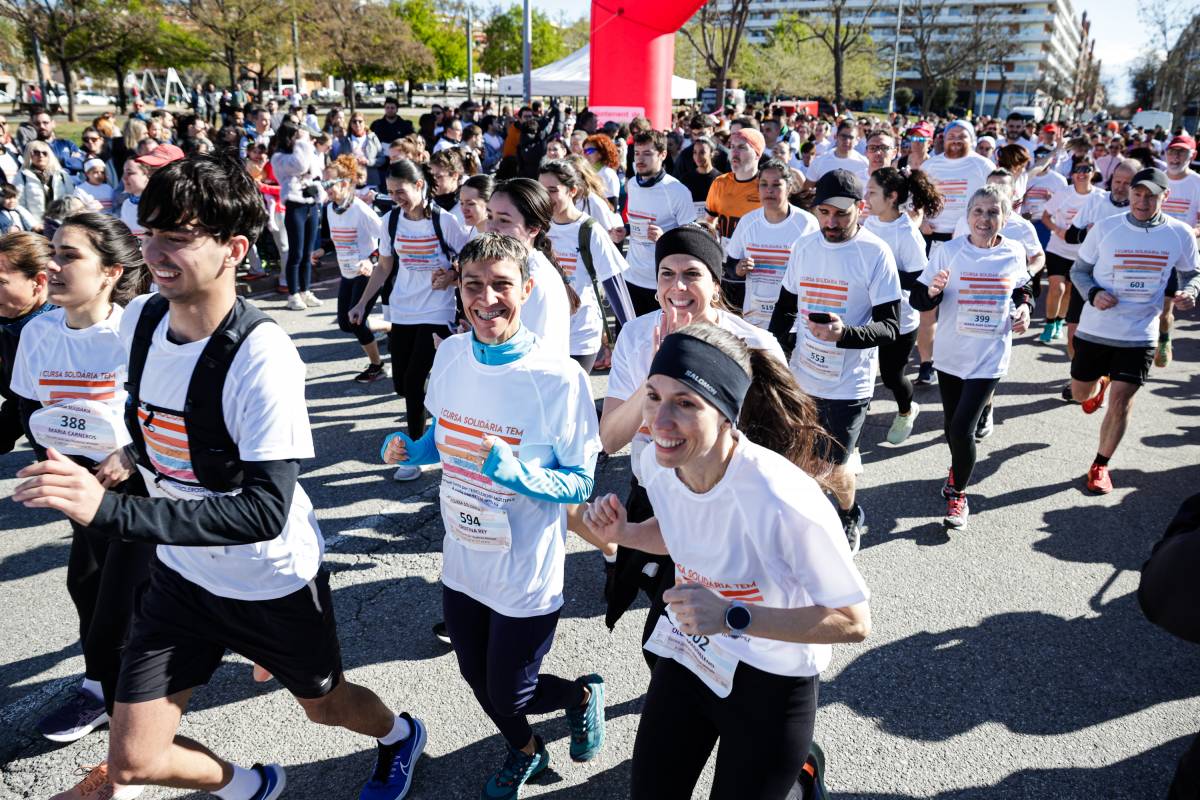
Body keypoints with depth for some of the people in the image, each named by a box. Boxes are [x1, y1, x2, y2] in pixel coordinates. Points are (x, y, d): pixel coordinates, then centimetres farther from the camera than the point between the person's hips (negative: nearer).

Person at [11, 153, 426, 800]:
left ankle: (399, 736, 56)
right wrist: (134, 457, 1)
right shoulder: (139, 319, -7)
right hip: (181, 574, 6)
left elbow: (266, 510, -34)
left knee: (324, 704, 20)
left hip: (274, 580, -5)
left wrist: (111, 510, -40)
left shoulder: (262, 356, -29)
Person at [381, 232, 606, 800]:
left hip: (527, 575, -6)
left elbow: (581, 481, -16)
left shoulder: (559, 377, -23)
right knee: (477, 679, 24)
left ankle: (582, 694, 44)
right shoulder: (449, 355, -6)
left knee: (508, 695, 10)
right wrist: (411, 450, -10)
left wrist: (518, 473, -33)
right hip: (462, 561, 6)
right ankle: (524, 751, 56)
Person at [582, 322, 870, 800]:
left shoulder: (782, 500, -34)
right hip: (687, 655, 5)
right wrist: (623, 534, -12)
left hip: (771, 683, -5)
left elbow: (853, 622, -24)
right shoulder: (657, 462, -15)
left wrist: (733, 617, -33)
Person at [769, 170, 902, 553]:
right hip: (802, 377, 4)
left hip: (849, 384, -4)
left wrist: (844, 333, -32)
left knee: (834, 468, 4)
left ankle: (851, 518, 35)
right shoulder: (804, 247, 3)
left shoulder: (876, 254, -12)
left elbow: (890, 327, -15)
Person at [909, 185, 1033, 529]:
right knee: (952, 426, 16)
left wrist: (1024, 308, -3)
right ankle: (958, 468, 48)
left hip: (989, 358, -1)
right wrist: (933, 290, -29)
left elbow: (1023, 288, 17)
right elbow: (917, 298, -8)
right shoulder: (948, 251, -9)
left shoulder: (1015, 253, -4)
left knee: (962, 430, -9)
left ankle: (958, 495, 14)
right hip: (950, 354, 1)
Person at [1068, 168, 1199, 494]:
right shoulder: (1105, 228, -8)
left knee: (1120, 403, -3)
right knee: (1081, 394, 15)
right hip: (1094, 329, 1)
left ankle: (1100, 465, 17)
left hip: (1139, 335, 0)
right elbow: (1078, 270, 1)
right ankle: (1100, 383, 53)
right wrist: (1093, 294, -19)